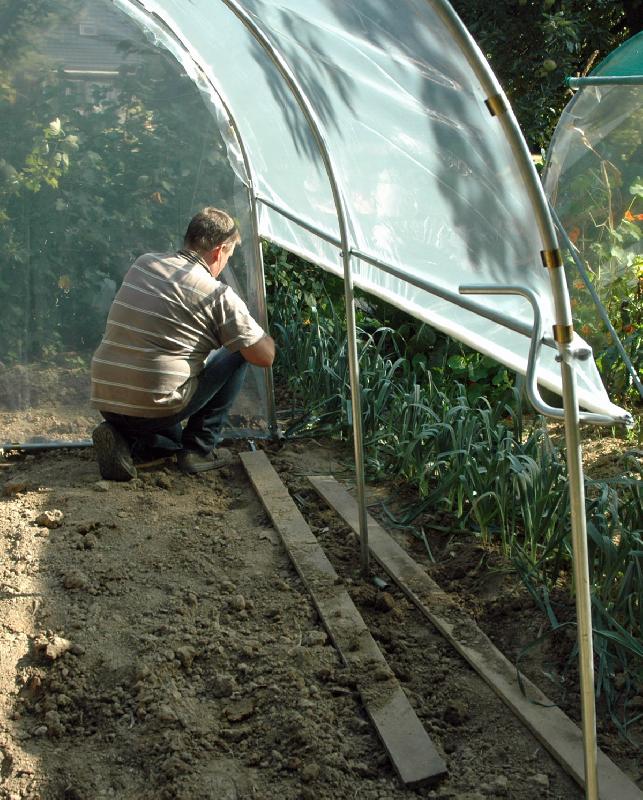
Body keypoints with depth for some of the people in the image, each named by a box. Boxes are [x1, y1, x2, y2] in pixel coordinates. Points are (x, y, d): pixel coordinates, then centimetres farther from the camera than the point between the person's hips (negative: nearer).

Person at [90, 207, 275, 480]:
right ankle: (200, 449, 12)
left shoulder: (142, 264, 11)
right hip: (156, 408, -7)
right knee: (237, 355, 12)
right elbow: (265, 356, -5)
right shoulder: (218, 295, -8)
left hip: (104, 402, 7)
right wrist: (266, 337, 20)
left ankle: (123, 439, 6)